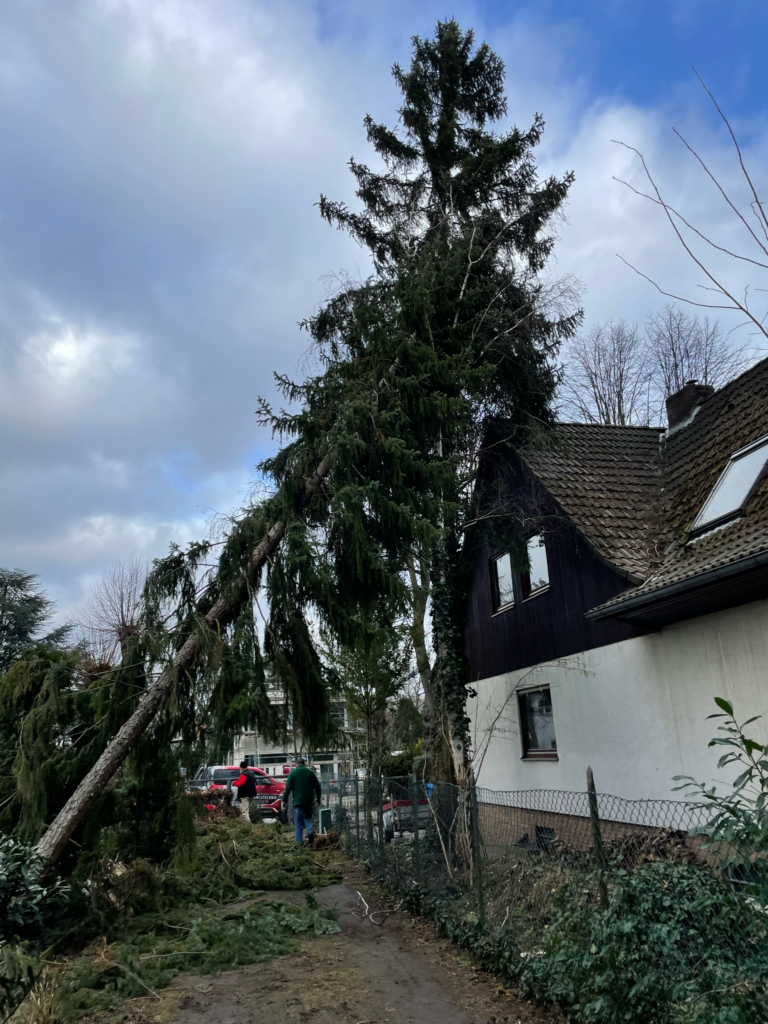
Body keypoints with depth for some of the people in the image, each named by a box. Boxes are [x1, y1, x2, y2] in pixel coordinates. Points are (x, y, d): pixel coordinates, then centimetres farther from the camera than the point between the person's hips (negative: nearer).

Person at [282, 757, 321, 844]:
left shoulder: (293, 773, -2)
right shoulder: (310, 772, 7)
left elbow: (287, 788, -6)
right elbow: (317, 787, 10)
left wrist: (284, 800, 1)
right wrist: (318, 798, 21)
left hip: (298, 801, -3)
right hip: (309, 801, 3)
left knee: (298, 823, 3)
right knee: (308, 817, 19)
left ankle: (299, 842, 0)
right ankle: (310, 831, -7)